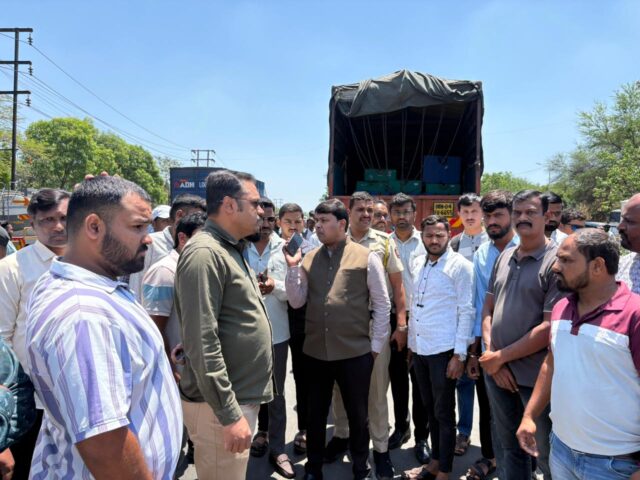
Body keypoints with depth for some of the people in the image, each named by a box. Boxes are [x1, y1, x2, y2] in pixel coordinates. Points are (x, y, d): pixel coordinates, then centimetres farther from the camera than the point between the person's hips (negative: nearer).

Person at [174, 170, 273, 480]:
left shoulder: (231, 250, 11)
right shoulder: (205, 253, -19)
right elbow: (202, 343, -24)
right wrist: (228, 414, -22)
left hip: (242, 398, 9)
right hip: (222, 405, -9)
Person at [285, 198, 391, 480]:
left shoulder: (367, 258, -6)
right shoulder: (308, 259, 4)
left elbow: (382, 304, -2)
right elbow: (296, 302, 2)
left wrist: (376, 345, -2)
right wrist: (293, 268, -10)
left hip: (355, 352, -3)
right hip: (315, 351, 3)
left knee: (357, 414, 14)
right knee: (316, 414, 18)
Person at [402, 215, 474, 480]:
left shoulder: (460, 265, -10)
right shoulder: (417, 264, 9)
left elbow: (466, 311, -12)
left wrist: (459, 354, -14)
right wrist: (411, 342, 14)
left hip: (444, 350, -6)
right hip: (419, 348, 6)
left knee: (444, 413, 6)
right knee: (430, 409, 19)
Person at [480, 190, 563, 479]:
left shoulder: (556, 261, -13)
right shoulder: (504, 257, 6)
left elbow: (550, 327, -18)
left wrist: (501, 357, -12)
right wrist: (491, 354, -5)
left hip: (537, 377, -5)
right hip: (496, 370, 5)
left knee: (548, 456, 12)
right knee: (509, 446, 21)